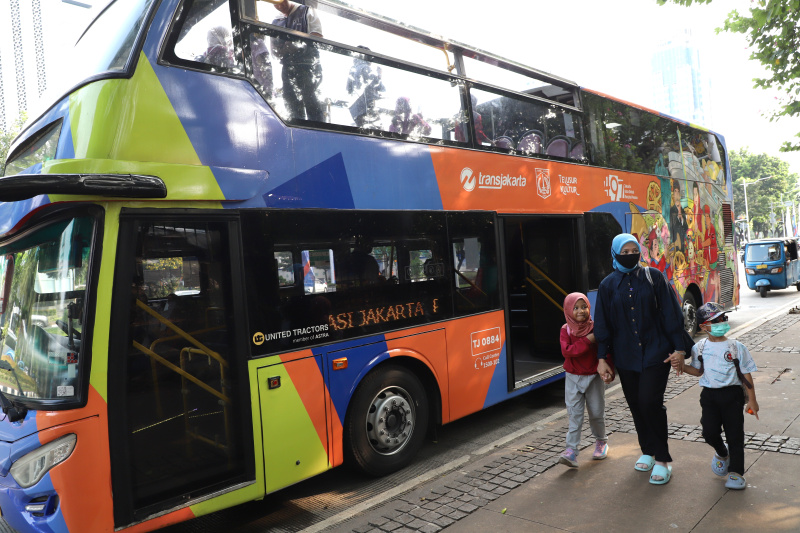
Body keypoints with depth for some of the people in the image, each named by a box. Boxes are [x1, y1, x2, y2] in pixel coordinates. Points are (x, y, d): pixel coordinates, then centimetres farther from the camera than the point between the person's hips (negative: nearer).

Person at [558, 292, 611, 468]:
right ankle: (571, 450, -3)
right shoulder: (566, 330, -5)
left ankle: (601, 441, 37)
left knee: (596, 412, 12)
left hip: (593, 376, 0)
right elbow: (566, 351, -19)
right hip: (573, 378, 0)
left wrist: (608, 370, -20)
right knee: (574, 414, -3)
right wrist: (587, 341, -24)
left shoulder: (595, 328, -5)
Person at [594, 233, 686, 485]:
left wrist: (678, 347, -4)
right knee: (636, 405, 10)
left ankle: (662, 459, 5)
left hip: (655, 353, -2)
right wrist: (602, 358, 3)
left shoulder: (653, 276, -1)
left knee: (650, 402, -10)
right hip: (626, 357, 3)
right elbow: (602, 324, 6)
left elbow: (671, 313, 0)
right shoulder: (608, 285, 4)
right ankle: (647, 451, 29)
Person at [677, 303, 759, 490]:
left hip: (732, 393, -1)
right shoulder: (699, 348, 3)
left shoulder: (737, 347, -3)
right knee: (710, 432, -4)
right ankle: (722, 454, 29)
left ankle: (736, 472, 16)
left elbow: (746, 375, 0)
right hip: (709, 395, 1)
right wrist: (684, 367, -8)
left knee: (734, 434, 3)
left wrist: (752, 400, -1)